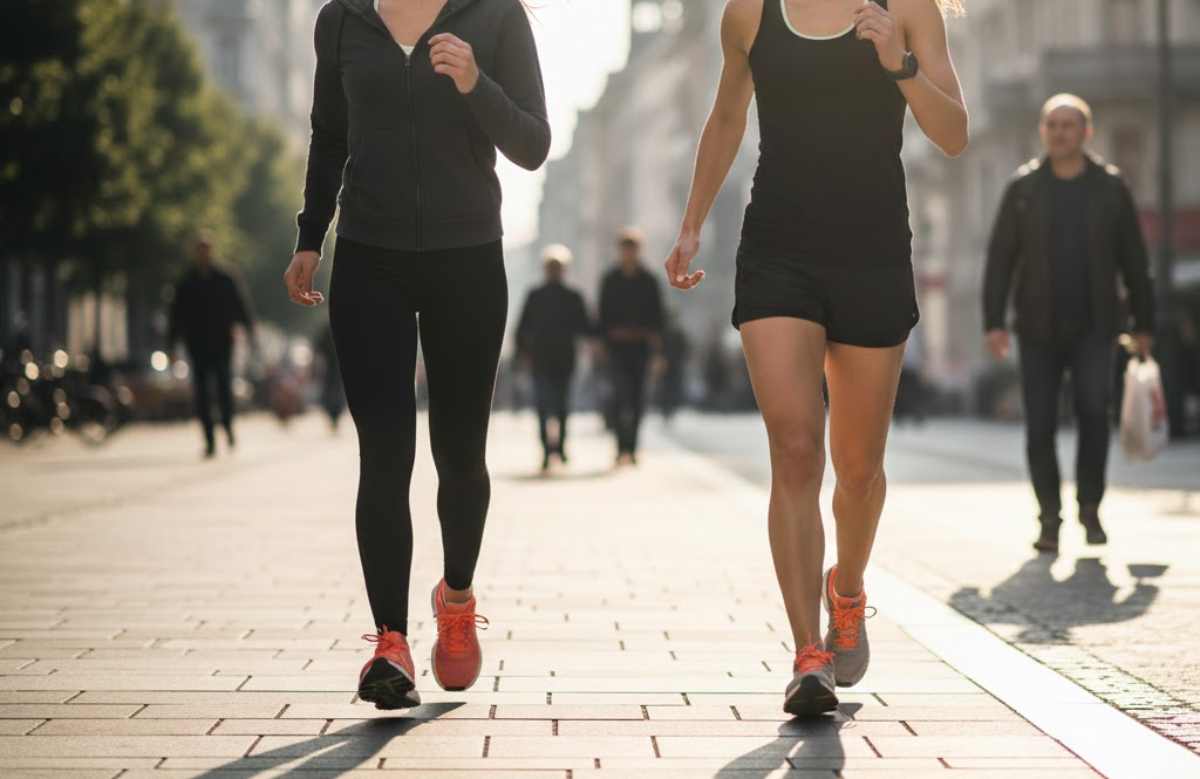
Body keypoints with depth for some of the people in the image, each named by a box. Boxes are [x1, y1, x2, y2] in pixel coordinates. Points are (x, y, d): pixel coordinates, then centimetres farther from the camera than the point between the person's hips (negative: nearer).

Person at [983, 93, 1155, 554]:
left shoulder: (1110, 187, 3)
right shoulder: (1023, 188, 2)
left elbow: (1134, 261, 6)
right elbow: (1000, 258, 0)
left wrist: (1144, 324, 4)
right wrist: (994, 321, -8)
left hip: (1093, 329, -1)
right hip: (1039, 330, 1)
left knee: (1094, 411, -19)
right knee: (1040, 426, -1)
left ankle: (1089, 507, -3)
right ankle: (1050, 519, 13)